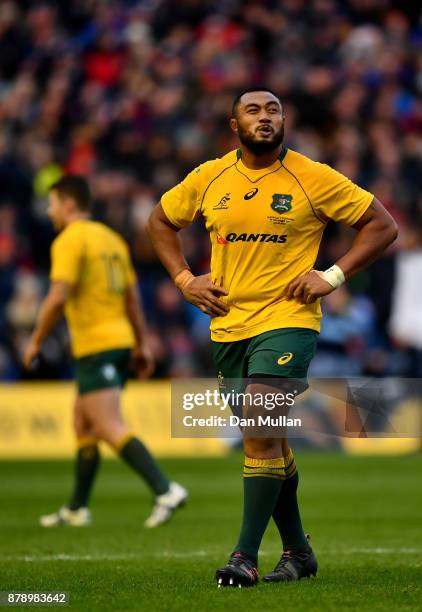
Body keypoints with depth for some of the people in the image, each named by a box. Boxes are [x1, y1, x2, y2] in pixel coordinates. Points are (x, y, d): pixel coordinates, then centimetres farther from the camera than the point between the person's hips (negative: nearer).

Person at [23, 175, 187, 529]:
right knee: (84, 423, 17)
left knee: (111, 429, -13)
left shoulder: (70, 240, -10)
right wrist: (142, 345, 20)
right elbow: (133, 297, 17)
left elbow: (58, 297, -18)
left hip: (95, 347, -9)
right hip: (121, 340, 9)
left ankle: (165, 490, -25)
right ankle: (77, 509, 22)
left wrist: (36, 341, -8)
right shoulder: (112, 238, 16)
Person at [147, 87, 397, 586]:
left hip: (288, 320, -4)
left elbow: (382, 224, 2)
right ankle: (297, 551, 23)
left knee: (261, 428, -19)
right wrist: (184, 279, 8)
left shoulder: (313, 178, -5)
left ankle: (246, 555, -17)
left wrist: (333, 276, -7)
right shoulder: (208, 179, 5)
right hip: (228, 325, 4)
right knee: (267, 439, 11)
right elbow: (160, 221, 21)